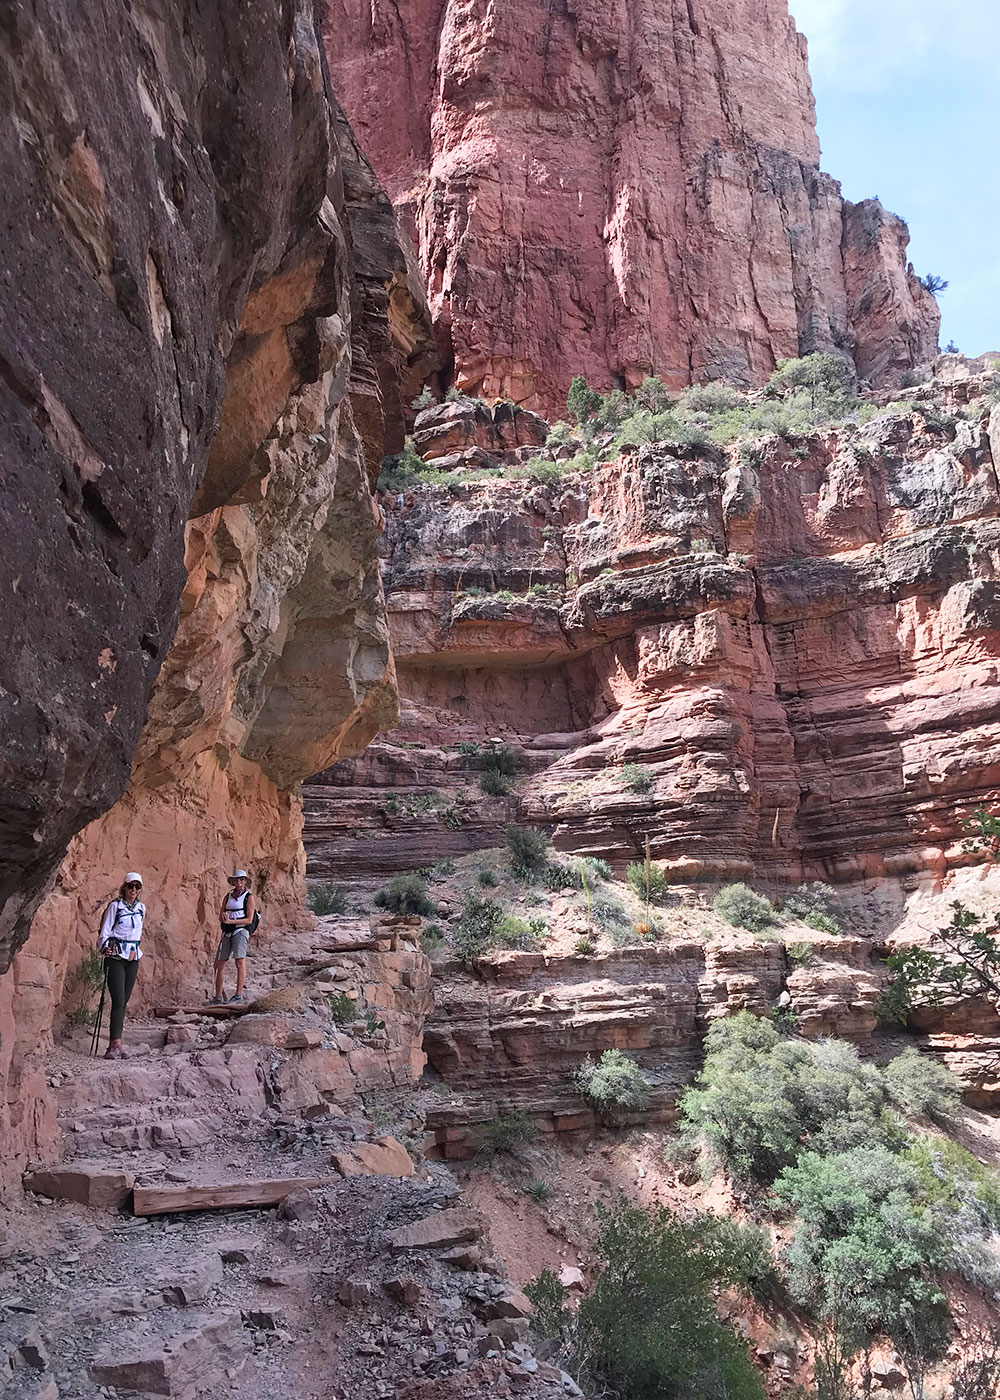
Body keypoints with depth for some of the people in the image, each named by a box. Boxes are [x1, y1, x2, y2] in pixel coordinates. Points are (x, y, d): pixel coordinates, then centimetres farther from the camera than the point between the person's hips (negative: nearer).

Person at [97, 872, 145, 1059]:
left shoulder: (141, 908, 11)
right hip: (115, 957, -5)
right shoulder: (115, 906, -4)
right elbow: (105, 931, -6)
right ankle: (116, 1045, -16)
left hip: (133, 958, 5)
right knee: (118, 1000, -14)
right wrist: (105, 947, -22)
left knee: (124, 1002, 5)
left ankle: (113, 1043, 11)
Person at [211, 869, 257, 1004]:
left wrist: (231, 921, -16)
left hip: (241, 931, -6)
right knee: (219, 964, 6)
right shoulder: (228, 896, 16)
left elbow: (249, 920, -7)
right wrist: (224, 916, -12)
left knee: (240, 961, -18)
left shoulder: (249, 897, 0)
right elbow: (220, 917, 12)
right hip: (227, 932, 6)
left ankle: (239, 995, -18)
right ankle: (218, 997, 15)